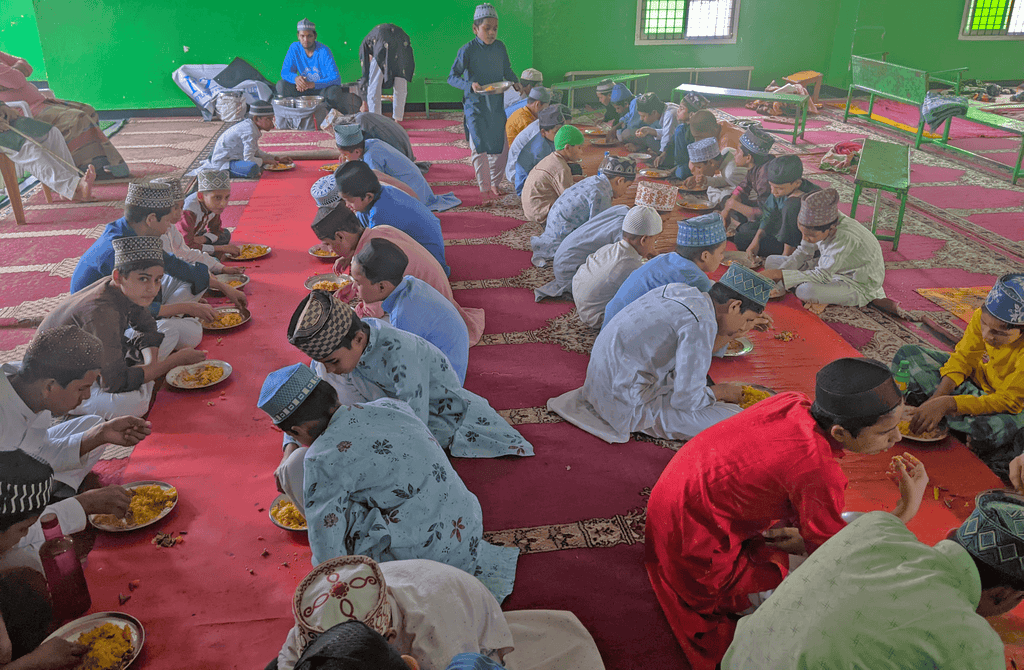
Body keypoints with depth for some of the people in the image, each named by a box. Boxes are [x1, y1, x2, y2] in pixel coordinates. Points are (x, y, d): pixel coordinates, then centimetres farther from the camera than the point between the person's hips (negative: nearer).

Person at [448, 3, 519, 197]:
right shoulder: (468, 50, -11)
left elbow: (507, 71, 15)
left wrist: (516, 83, -4)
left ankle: (494, 183, 27)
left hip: (496, 104, 4)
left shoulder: (500, 47, 2)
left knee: (501, 146, 8)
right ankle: (484, 188, 10)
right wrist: (470, 85, -25)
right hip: (475, 105, -4)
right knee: (480, 147, -4)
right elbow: (452, 77, -8)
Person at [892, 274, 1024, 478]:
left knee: (986, 429, -41)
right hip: (976, 378, 6)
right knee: (909, 354, -4)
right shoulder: (982, 315, -20)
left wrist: (946, 403, -41)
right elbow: (962, 358, -9)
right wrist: (936, 399, -21)